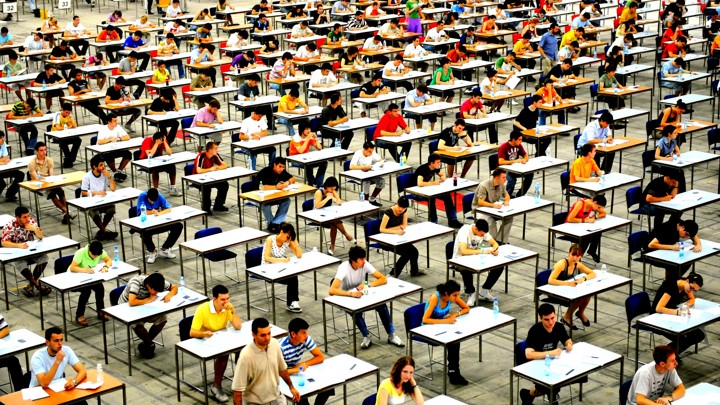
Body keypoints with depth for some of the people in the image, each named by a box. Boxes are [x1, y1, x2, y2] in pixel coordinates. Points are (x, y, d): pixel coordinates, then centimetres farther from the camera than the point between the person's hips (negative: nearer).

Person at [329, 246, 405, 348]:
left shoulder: (365, 264, -17)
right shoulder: (344, 268, -28)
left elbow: (383, 279, -15)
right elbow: (331, 291, -39)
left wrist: (367, 285, -29)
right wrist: (351, 293, -51)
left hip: (361, 294, 3)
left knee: (381, 305, -21)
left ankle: (391, 335, -11)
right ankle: (366, 337, -17)